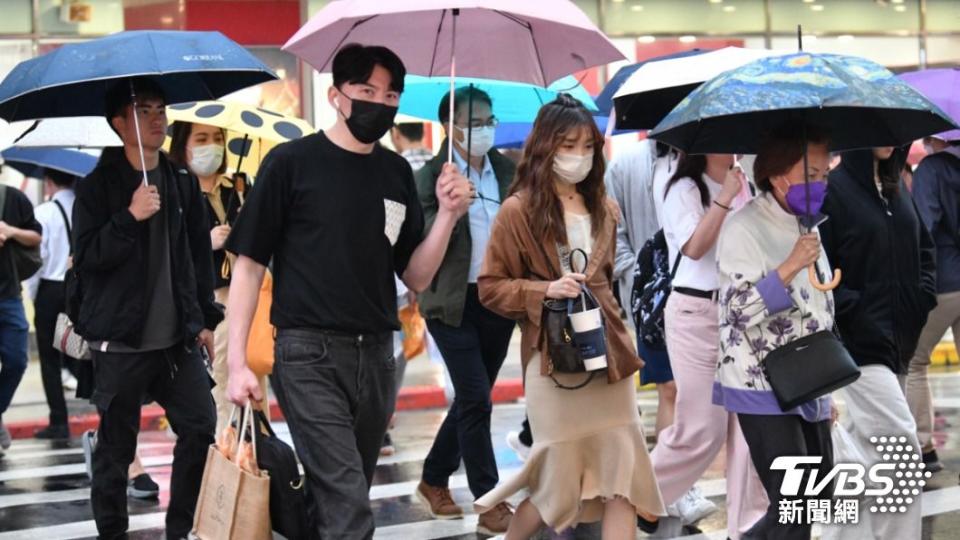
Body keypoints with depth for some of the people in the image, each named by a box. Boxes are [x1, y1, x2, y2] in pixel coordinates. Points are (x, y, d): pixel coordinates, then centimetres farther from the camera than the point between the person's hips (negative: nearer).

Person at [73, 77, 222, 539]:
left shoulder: (183, 183, 9)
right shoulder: (98, 187, -4)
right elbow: (86, 257, -11)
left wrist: (206, 318, 12)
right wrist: (130, 218, -23)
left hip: (178, 340, 4)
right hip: (120, 343, -4)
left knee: (201, 428, 0)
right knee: (115, 448, 2)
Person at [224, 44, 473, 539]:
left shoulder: (396, 173, 10)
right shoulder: (292, 162, -4)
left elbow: (416, 278, 12)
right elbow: (249, 263, -3)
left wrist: (449, 215, -5)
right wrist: (237, 362, -10)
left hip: (376, 356, 5)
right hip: (310, 354, -5)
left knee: (334, 500, 13)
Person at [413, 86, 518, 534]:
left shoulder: (509, 172, 6)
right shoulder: (431, 175, -7)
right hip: (454, 302, -5)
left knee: (471, 399, 13)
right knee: (476, 400, -9)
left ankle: (434, 481, 30)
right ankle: (490, 506, -5)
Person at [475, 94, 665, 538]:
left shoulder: (604, 209, 12)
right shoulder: (518, 210, -6)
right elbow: (490, 288, -5)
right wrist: (545, 290, -18)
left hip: (607, 352, 5)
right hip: (554, 357, -5)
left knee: (621, 474, -1)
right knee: (560, 481, 1)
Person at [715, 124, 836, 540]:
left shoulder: (807, 228, 13)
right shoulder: (744, 230, -13)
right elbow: (741, 310, -19)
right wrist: (791, 267, -27)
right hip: (763, 391, -8)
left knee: (818, 500, 10)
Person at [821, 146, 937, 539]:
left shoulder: (896, 189, 12)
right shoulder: (833, 189, -12)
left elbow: (923, 248, 23)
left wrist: (923, 296, 9)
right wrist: (852, 311, -17)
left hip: (898, 340, 8)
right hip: (858, 342, -8)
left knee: (867, 445, 15)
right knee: (902, 447, -15)